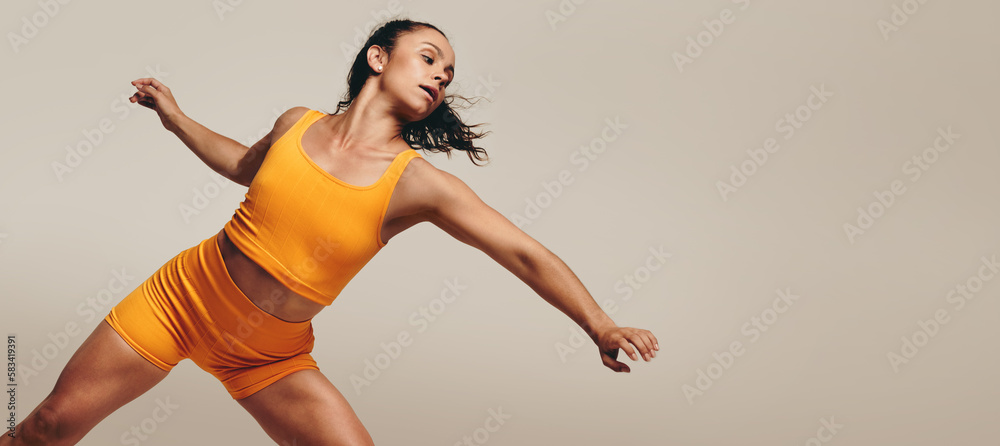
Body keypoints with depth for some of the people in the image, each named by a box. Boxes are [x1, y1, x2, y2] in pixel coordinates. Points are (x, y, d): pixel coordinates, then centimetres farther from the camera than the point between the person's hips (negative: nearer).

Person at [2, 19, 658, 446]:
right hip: (180, 297, 1)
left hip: (270, 358, -1)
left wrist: (601, 327, -27)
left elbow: (526, 253, -19)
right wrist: (175, 117, 17)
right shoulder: (296, 123, -7)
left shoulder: (421, 184, -15)